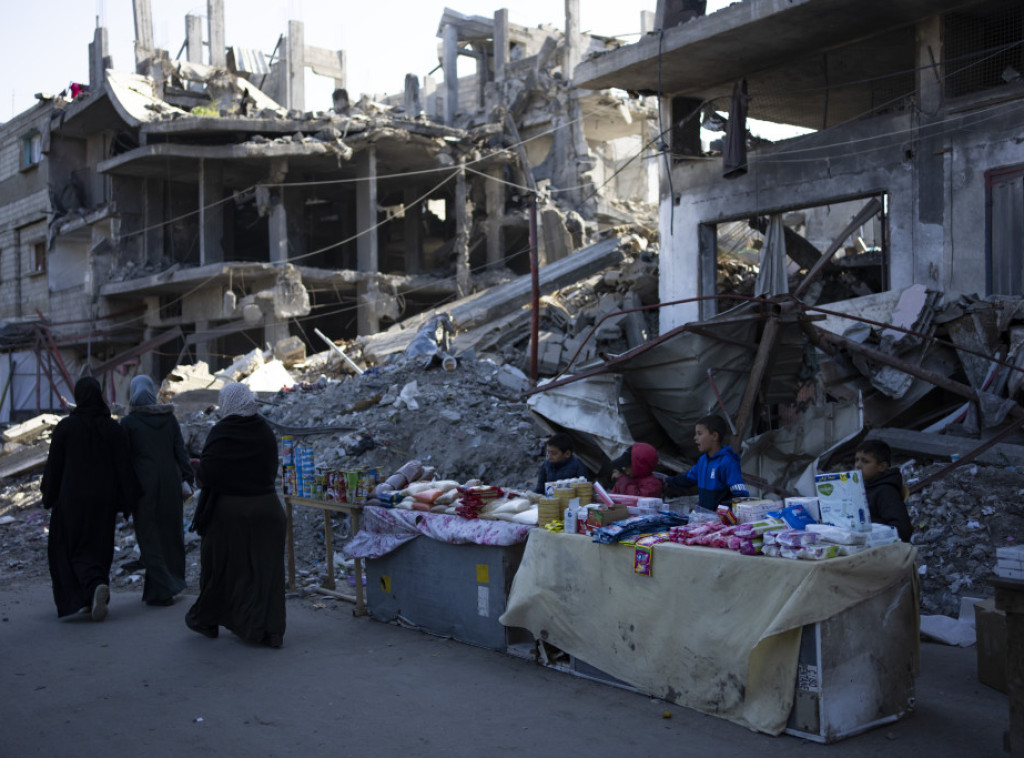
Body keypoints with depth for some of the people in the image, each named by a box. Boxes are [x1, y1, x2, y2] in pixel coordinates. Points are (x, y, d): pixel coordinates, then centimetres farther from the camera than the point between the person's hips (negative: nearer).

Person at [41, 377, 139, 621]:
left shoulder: (65, 427, -9)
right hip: (103, 499, 2)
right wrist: (126, 502, 3)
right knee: (98, 547, 14)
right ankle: (93, 599, 15)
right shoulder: (113, 428, -4)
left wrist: (49, 498, 8)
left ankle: (95, 585, -16)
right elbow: (123, 467, -4)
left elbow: (53, 466, -4)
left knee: (72, 548, 8)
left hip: (72, 499, -2)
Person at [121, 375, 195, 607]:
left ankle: (163, 590, 2)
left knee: (149, 536, 4)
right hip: (170, 481, 4)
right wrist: (188, 479, 6)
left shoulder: (129, 422, -7)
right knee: (170, 531, 15)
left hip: (144, 483, -3)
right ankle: (174, 581, 23)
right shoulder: (169, 417, 2)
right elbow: (180, 451, 2)